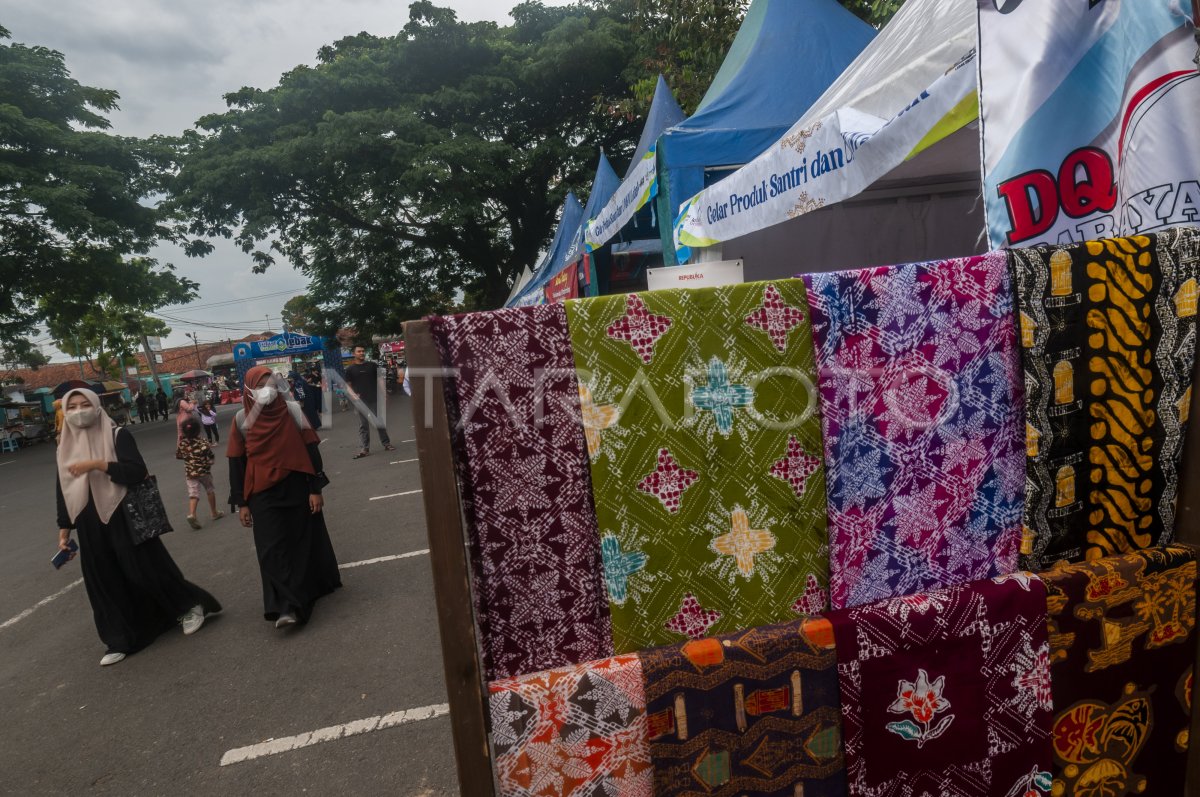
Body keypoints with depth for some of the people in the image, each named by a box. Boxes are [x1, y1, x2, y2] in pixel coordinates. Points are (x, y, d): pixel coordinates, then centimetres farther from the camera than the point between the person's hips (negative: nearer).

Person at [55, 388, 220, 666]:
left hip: (124, 518, -5)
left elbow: (137, 471, -18)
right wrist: (64, 530, 11)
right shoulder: (67, 446, 8)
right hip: (90, 527, 5)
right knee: (104, 583, 9)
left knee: (147, 570, -1)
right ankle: (121, 640, 20)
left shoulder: (118, 436, -7)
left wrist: (97, 464, -27)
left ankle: (191, 606, 19)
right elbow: (62, 490, 13)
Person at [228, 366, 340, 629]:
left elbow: (311, 451, -3)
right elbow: (236, 462, 3)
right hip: (263, 494, 0)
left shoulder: (292, 411, -5)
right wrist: (241, 502, 1)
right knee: (273, 549, -6)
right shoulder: (242, 419, -2)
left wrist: (316, 488, -6)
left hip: (298, 488, 0)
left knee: (306, 540, 11)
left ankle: (316, 584, 32)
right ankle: (286, 607, -7)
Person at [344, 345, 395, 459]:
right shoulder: (350, 370, 6)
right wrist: (353, 395, -14)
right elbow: (348, 385, 5)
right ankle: (365, 448, 6)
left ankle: (386, 444, 14)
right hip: (361, 402, -1)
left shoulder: (372, 365, 8)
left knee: (380, 422, 6)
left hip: (375, 399, 1)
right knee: (363, 425, 3)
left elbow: (379, 380, 8)